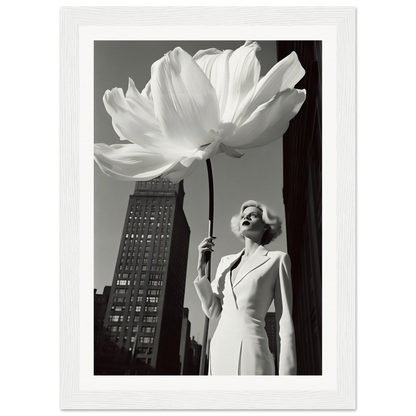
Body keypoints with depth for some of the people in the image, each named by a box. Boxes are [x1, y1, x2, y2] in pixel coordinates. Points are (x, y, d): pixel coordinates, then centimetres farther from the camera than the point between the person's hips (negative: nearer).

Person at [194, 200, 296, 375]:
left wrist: (286, 372, -7)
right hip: (219, 350, 5)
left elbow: (284, 321, -1)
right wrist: (201, 267, 2)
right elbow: (212, 310, 11)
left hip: (250, 352, -5)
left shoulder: (277, 259, 4)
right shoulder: (226, 261, 18)